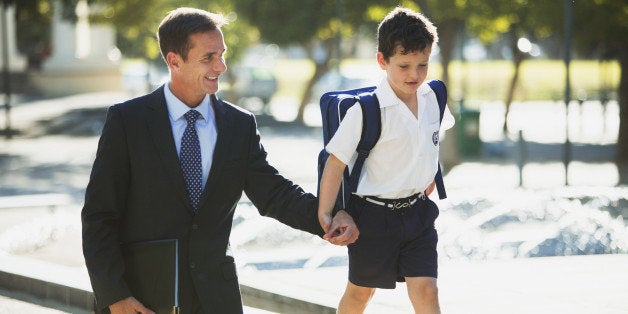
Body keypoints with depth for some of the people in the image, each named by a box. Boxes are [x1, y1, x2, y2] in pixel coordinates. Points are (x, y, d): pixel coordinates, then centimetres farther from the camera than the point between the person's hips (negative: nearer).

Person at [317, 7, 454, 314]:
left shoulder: (430, 98, -3)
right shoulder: (367, 111, -21)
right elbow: (336, 162, -20)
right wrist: (325, 213, -27)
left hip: (417, 211, 4)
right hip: (374, 216, -4)